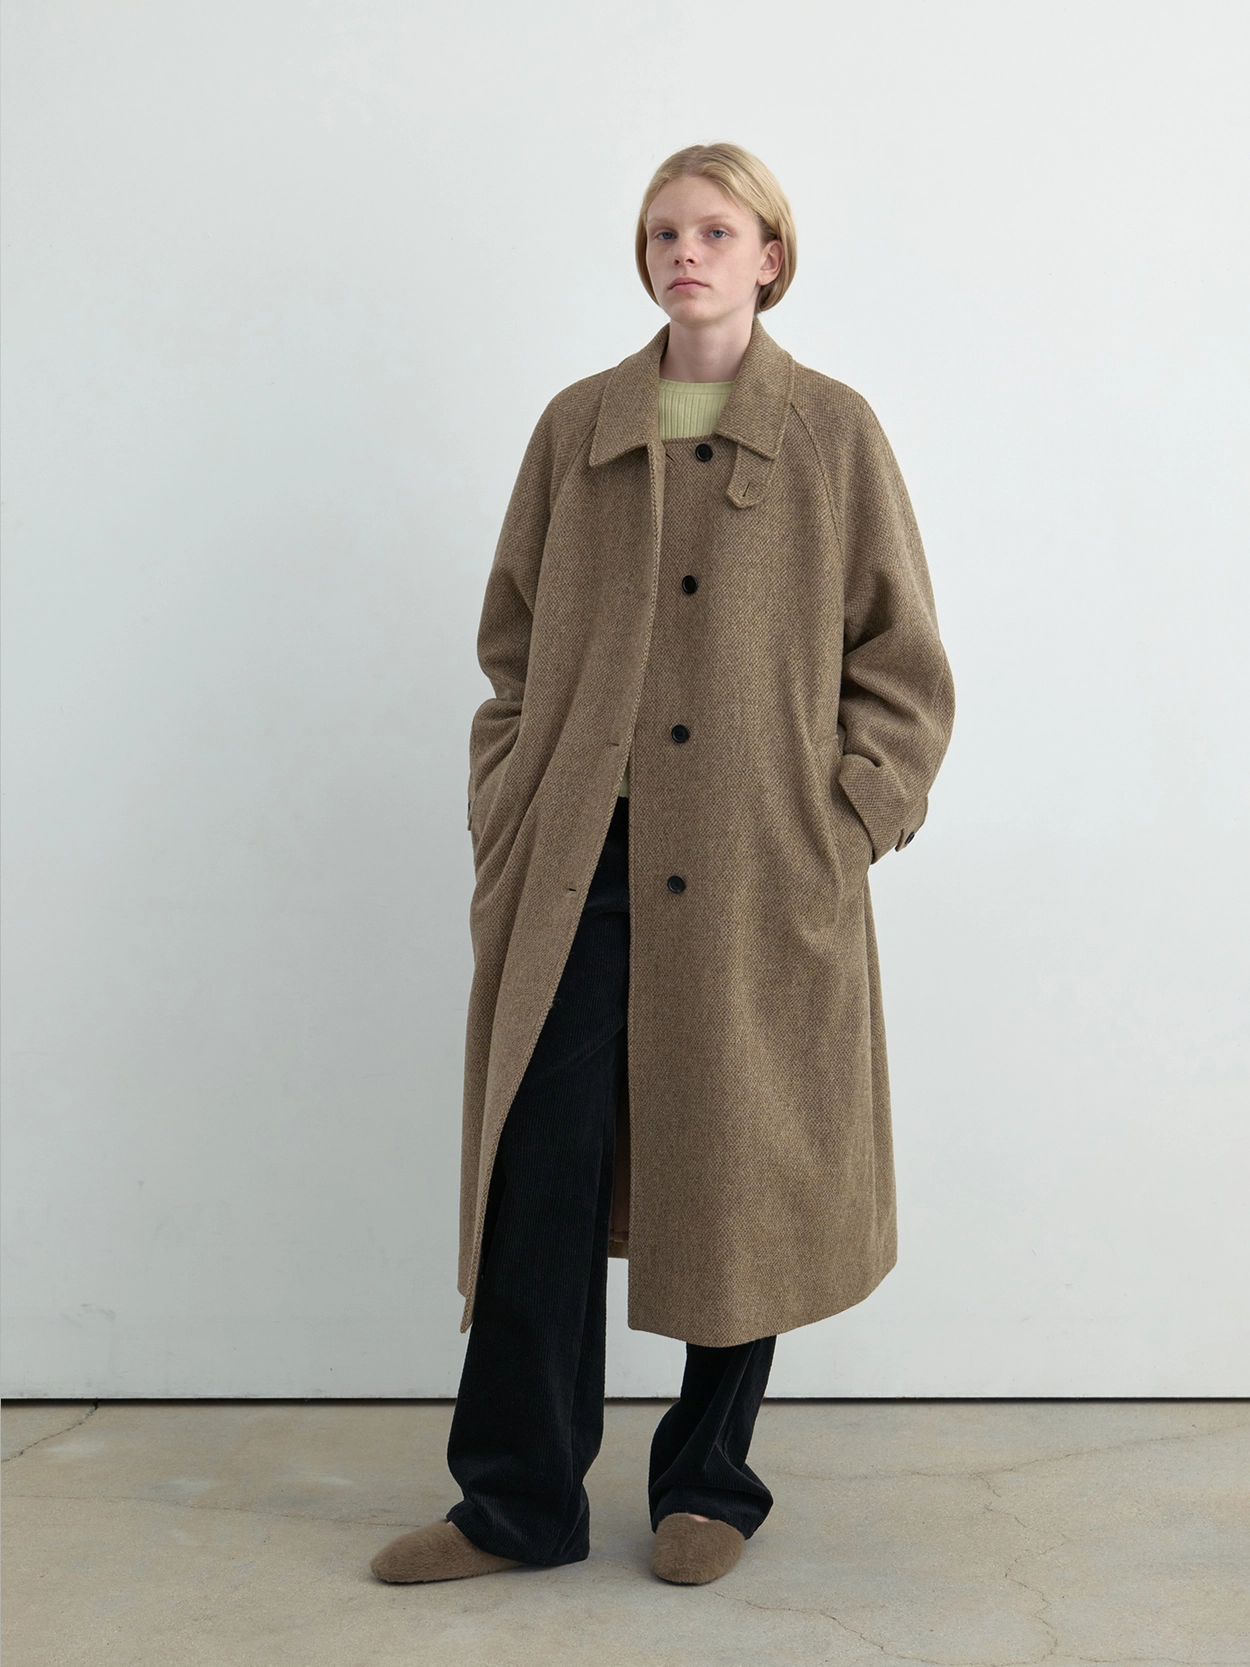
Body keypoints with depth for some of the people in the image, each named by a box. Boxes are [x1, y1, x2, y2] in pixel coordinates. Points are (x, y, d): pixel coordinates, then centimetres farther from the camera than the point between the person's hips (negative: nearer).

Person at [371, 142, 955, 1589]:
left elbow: (902, 667, 3)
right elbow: (511, 645, 12)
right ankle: (518, 1500, 18)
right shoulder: (576, 427, 10)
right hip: (576, 870, 2)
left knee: (742, 1182, 7)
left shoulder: (833, 434, 3)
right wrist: (506, 820, 2)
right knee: (540, 1171, 2)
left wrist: (841, 828, -6)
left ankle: (708, 1489, 27)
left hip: (757, 878, -1)